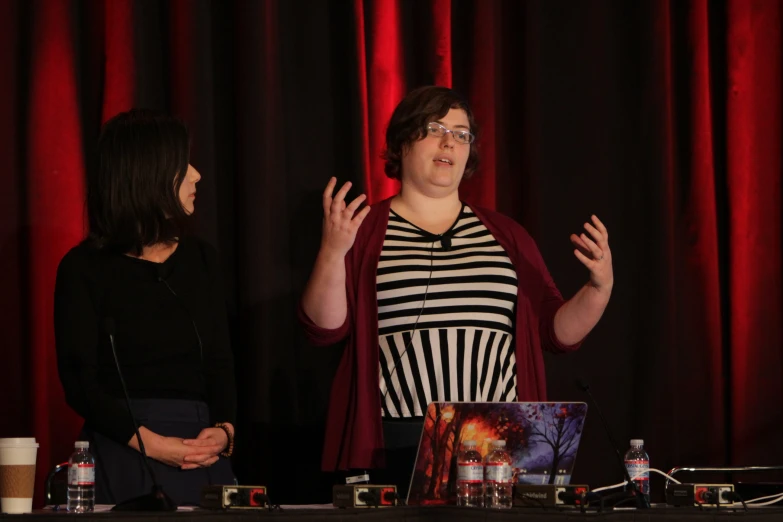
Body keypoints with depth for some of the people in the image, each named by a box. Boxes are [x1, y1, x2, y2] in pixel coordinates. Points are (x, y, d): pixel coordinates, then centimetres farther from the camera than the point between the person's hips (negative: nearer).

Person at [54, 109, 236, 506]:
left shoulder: (200, 259, 13)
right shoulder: (84, 268, -3)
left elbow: (221, 361, 9)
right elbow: (78, 381, -7)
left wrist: (224, 429, -10)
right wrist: (148, 442, -18)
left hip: (202, 457, 5)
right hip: (122, 455, -4)